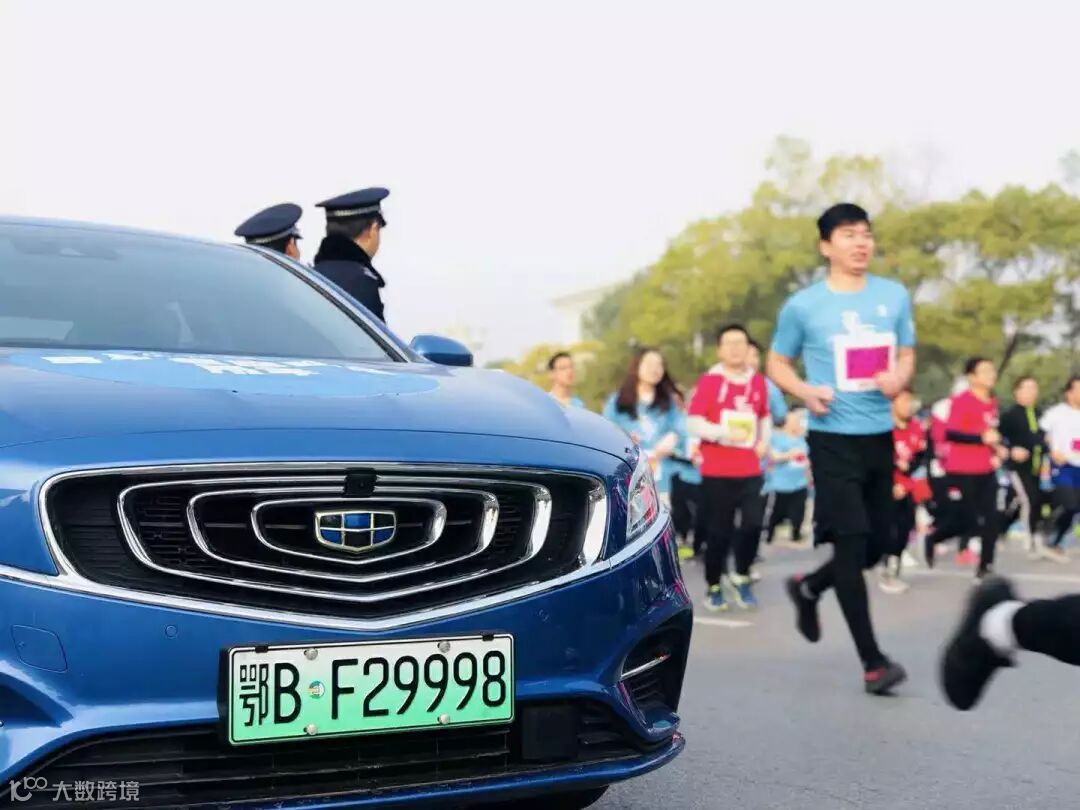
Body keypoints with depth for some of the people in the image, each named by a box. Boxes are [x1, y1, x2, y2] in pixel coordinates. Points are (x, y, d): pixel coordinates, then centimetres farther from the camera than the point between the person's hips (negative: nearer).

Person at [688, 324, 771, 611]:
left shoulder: (758, 382, 7)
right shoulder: (708, 381, -6)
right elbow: (693, 423, -10)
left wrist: (764, 441, 6)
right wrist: (725, 432, -22)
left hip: (750, 470, 3)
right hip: (716, 471, -3)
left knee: (752, 524, -7)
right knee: (719, 531, 1)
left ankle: (741, 577, 16)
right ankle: (713, 587, 17)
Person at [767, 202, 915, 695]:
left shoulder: (895, 296, 6)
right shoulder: (803, 305, -5)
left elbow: (907, 356, 15)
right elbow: (777, 363, 5)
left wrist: (899, 379, -9)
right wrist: (805, 392, -15)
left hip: (880, 436, 5)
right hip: (833, 439, -5)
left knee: (878, 541, 12)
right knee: (852, 540, -9)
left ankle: (807, 588, 39)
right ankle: (873, 662, -3)